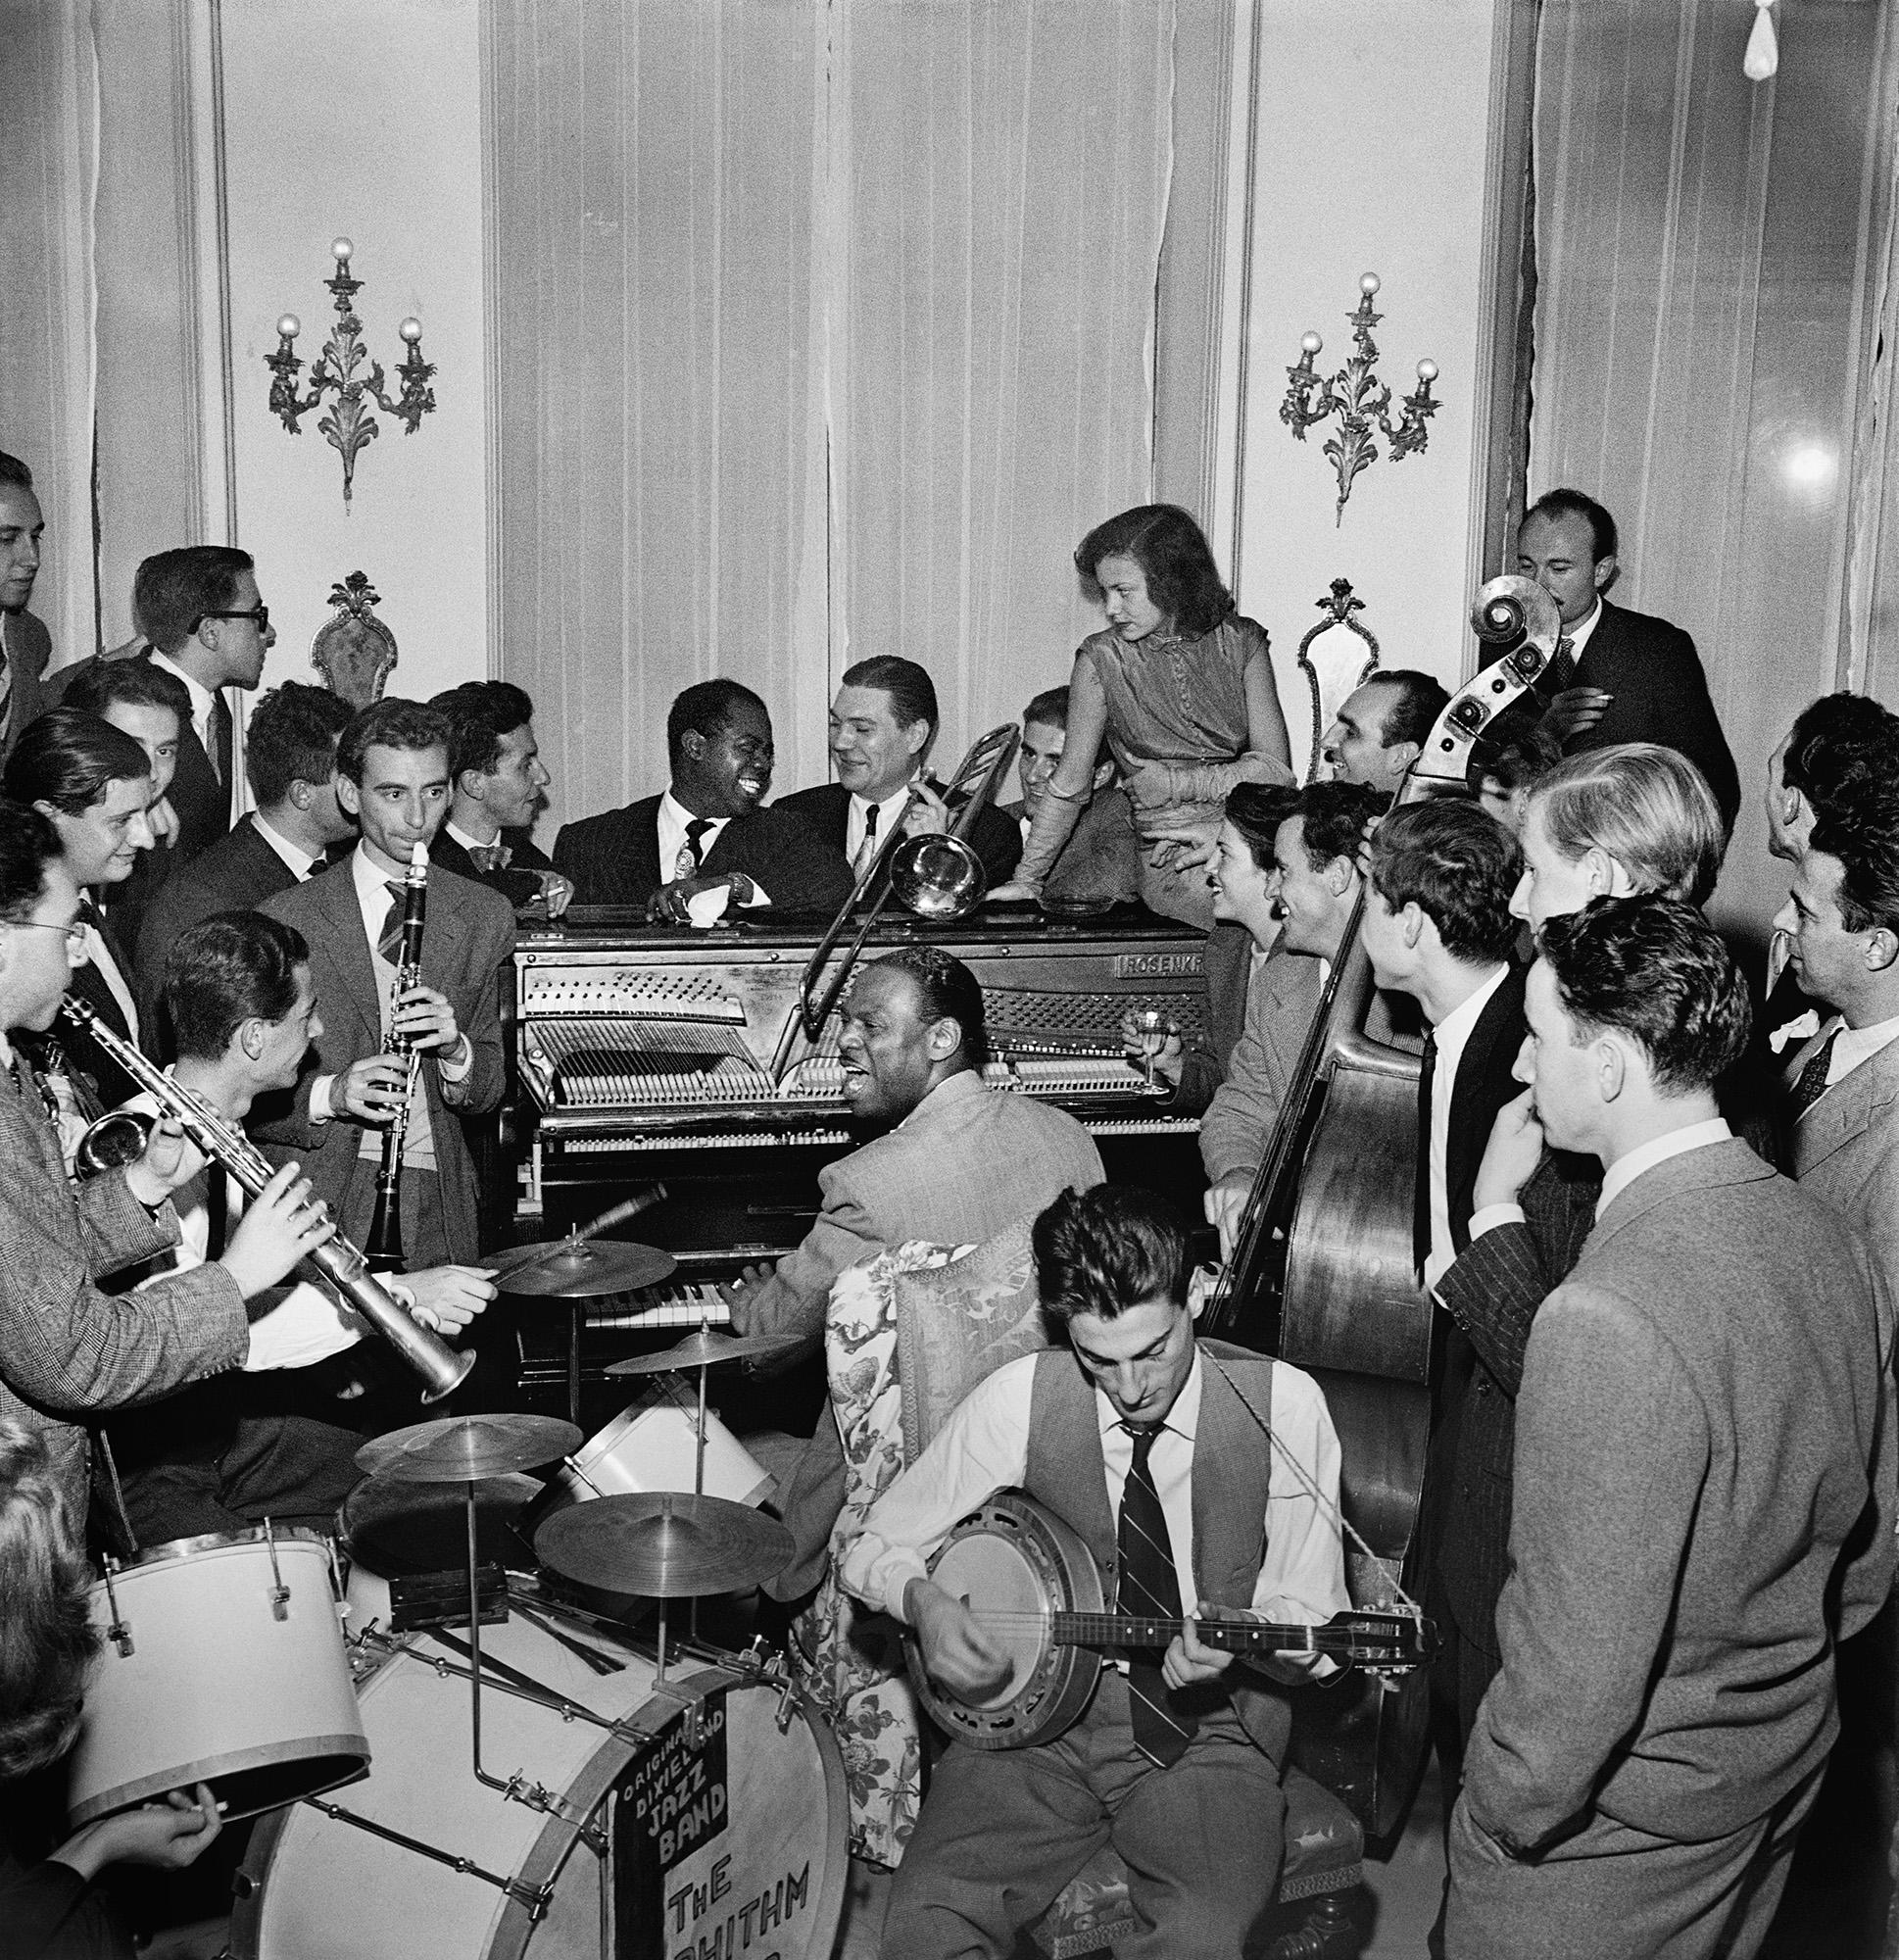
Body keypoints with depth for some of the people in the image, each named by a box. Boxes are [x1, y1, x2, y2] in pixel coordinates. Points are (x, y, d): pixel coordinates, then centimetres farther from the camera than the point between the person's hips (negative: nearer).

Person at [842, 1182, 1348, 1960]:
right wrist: (922, 1601, -18)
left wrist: (1241, 1633, -21)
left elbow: (1310, 1619, 1)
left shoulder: (1280, 1403, -7)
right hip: (1035, 1717, 1)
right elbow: (876, 1547, 4)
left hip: (1207, 1727, 0)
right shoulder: (1021, 1397, -6)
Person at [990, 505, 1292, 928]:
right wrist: (1026, 881, 7)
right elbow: (1068, 784, 7)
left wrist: (1174, 782, -8)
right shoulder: (1103, 658, 1)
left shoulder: (1240, 641, 5)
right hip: (1175, 860, -3)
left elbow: (1275, 768, -1)